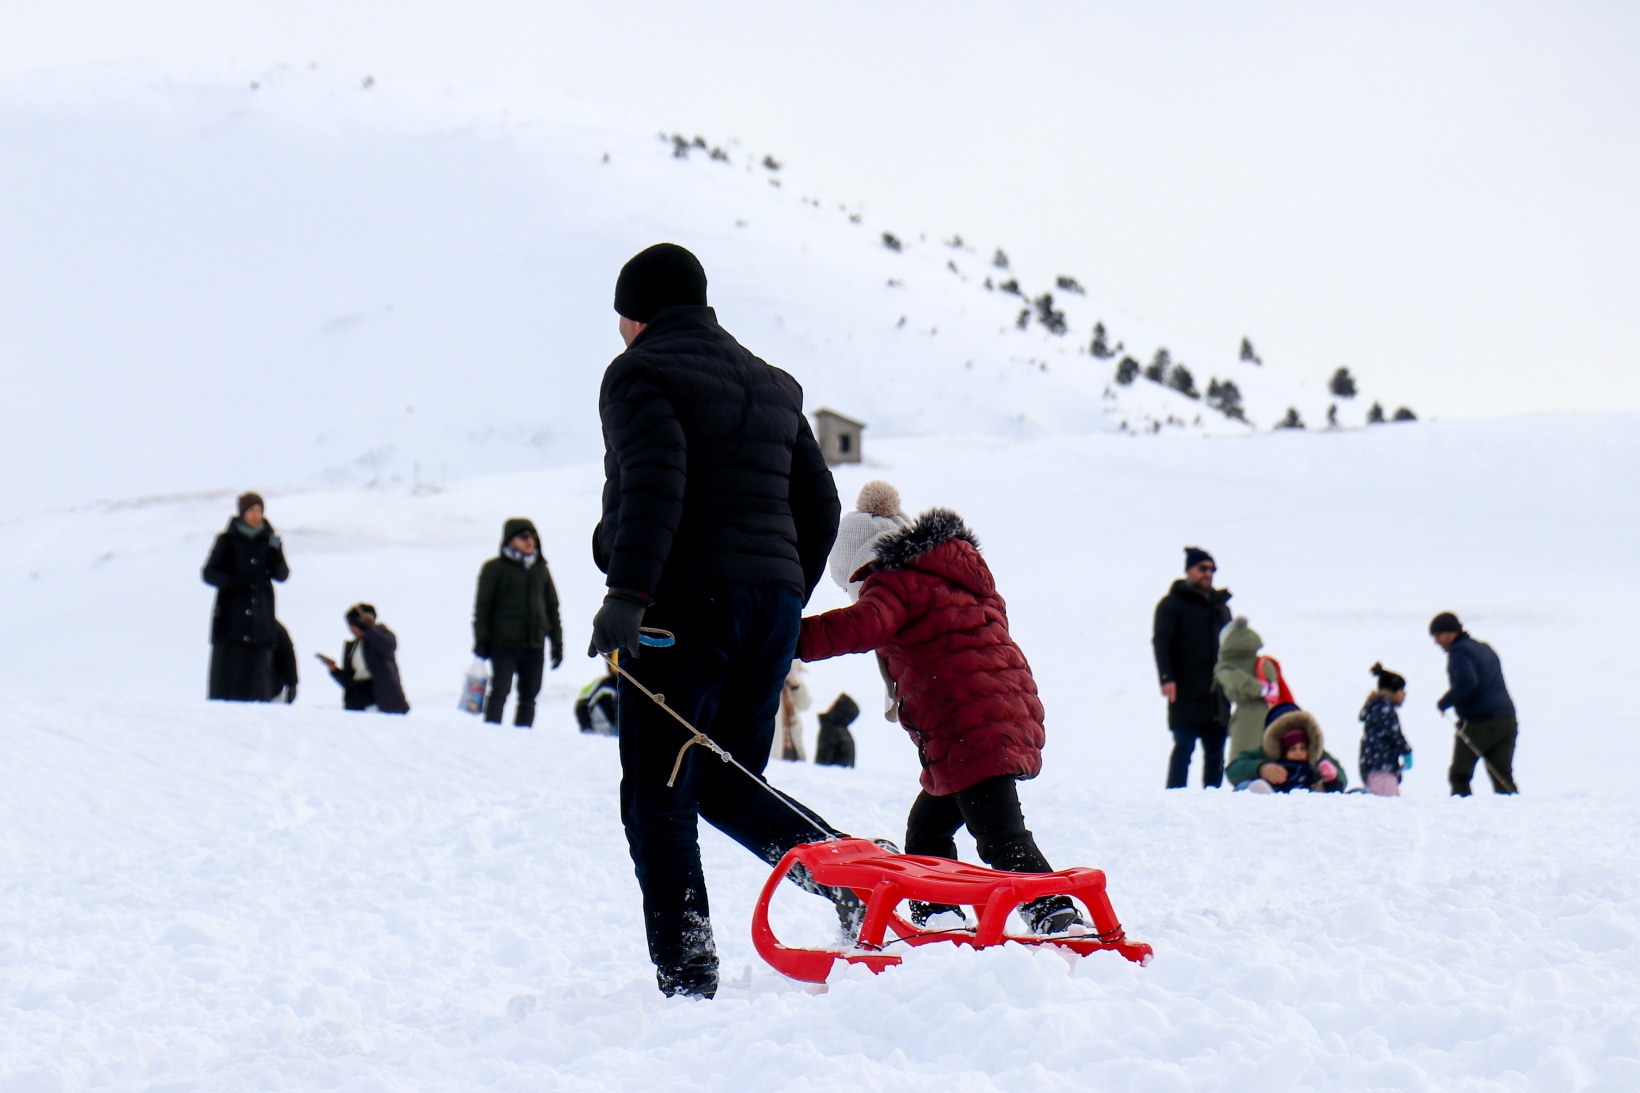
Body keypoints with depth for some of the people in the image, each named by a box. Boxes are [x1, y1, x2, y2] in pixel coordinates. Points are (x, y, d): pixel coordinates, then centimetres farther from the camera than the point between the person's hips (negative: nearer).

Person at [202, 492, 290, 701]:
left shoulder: (269, 540, 10)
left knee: (258, 667, -5)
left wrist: (276, 553, -16)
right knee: (228, 668, -7)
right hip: (231, 617, -2)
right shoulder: (227, 540, 3)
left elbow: (282, 575, 3)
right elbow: (208, 572, 2)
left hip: (260, 616, 2)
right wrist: (231, 582, -16)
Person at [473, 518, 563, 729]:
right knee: (500, 691, -9)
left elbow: (552, 606, 19)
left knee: (529, 696, 6)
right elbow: (482, 606, -2)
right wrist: (481, 641, -8)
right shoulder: (495, 568, 0)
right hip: (504, 644, -5)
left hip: (535, 646, 5)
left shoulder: (540, 569, 15)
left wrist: (557, 642, 15)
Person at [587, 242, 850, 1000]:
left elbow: (654, 483, -18)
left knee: (658, 798, -2)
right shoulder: (774, 385, 20)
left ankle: (686, 979, -9)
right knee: (729, 787, 18)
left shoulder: (639, 373, -1)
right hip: (772, 602, 7)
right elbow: (818, 505, 20)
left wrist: (627, 592, -25)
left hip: (685, 602, -7)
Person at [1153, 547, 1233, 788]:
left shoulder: (1220, 606, 21)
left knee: (1215, 751, 6)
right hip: (1186, 693, -6)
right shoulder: (1172, 603, 1)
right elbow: (1161, 642, -9)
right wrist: (1167, 678, -21)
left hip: (1215, 694, 6)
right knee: (1184, 748, -9)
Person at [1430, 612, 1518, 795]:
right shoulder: (1484, 648, 22)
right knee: (1502, 778, 6)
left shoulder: (1459, 652, -6)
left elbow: (1466, 682, -22)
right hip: (1506, 719, 8)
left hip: (1480, 723, -8)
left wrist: (1445, 702, -10)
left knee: (1459, 775, 3)